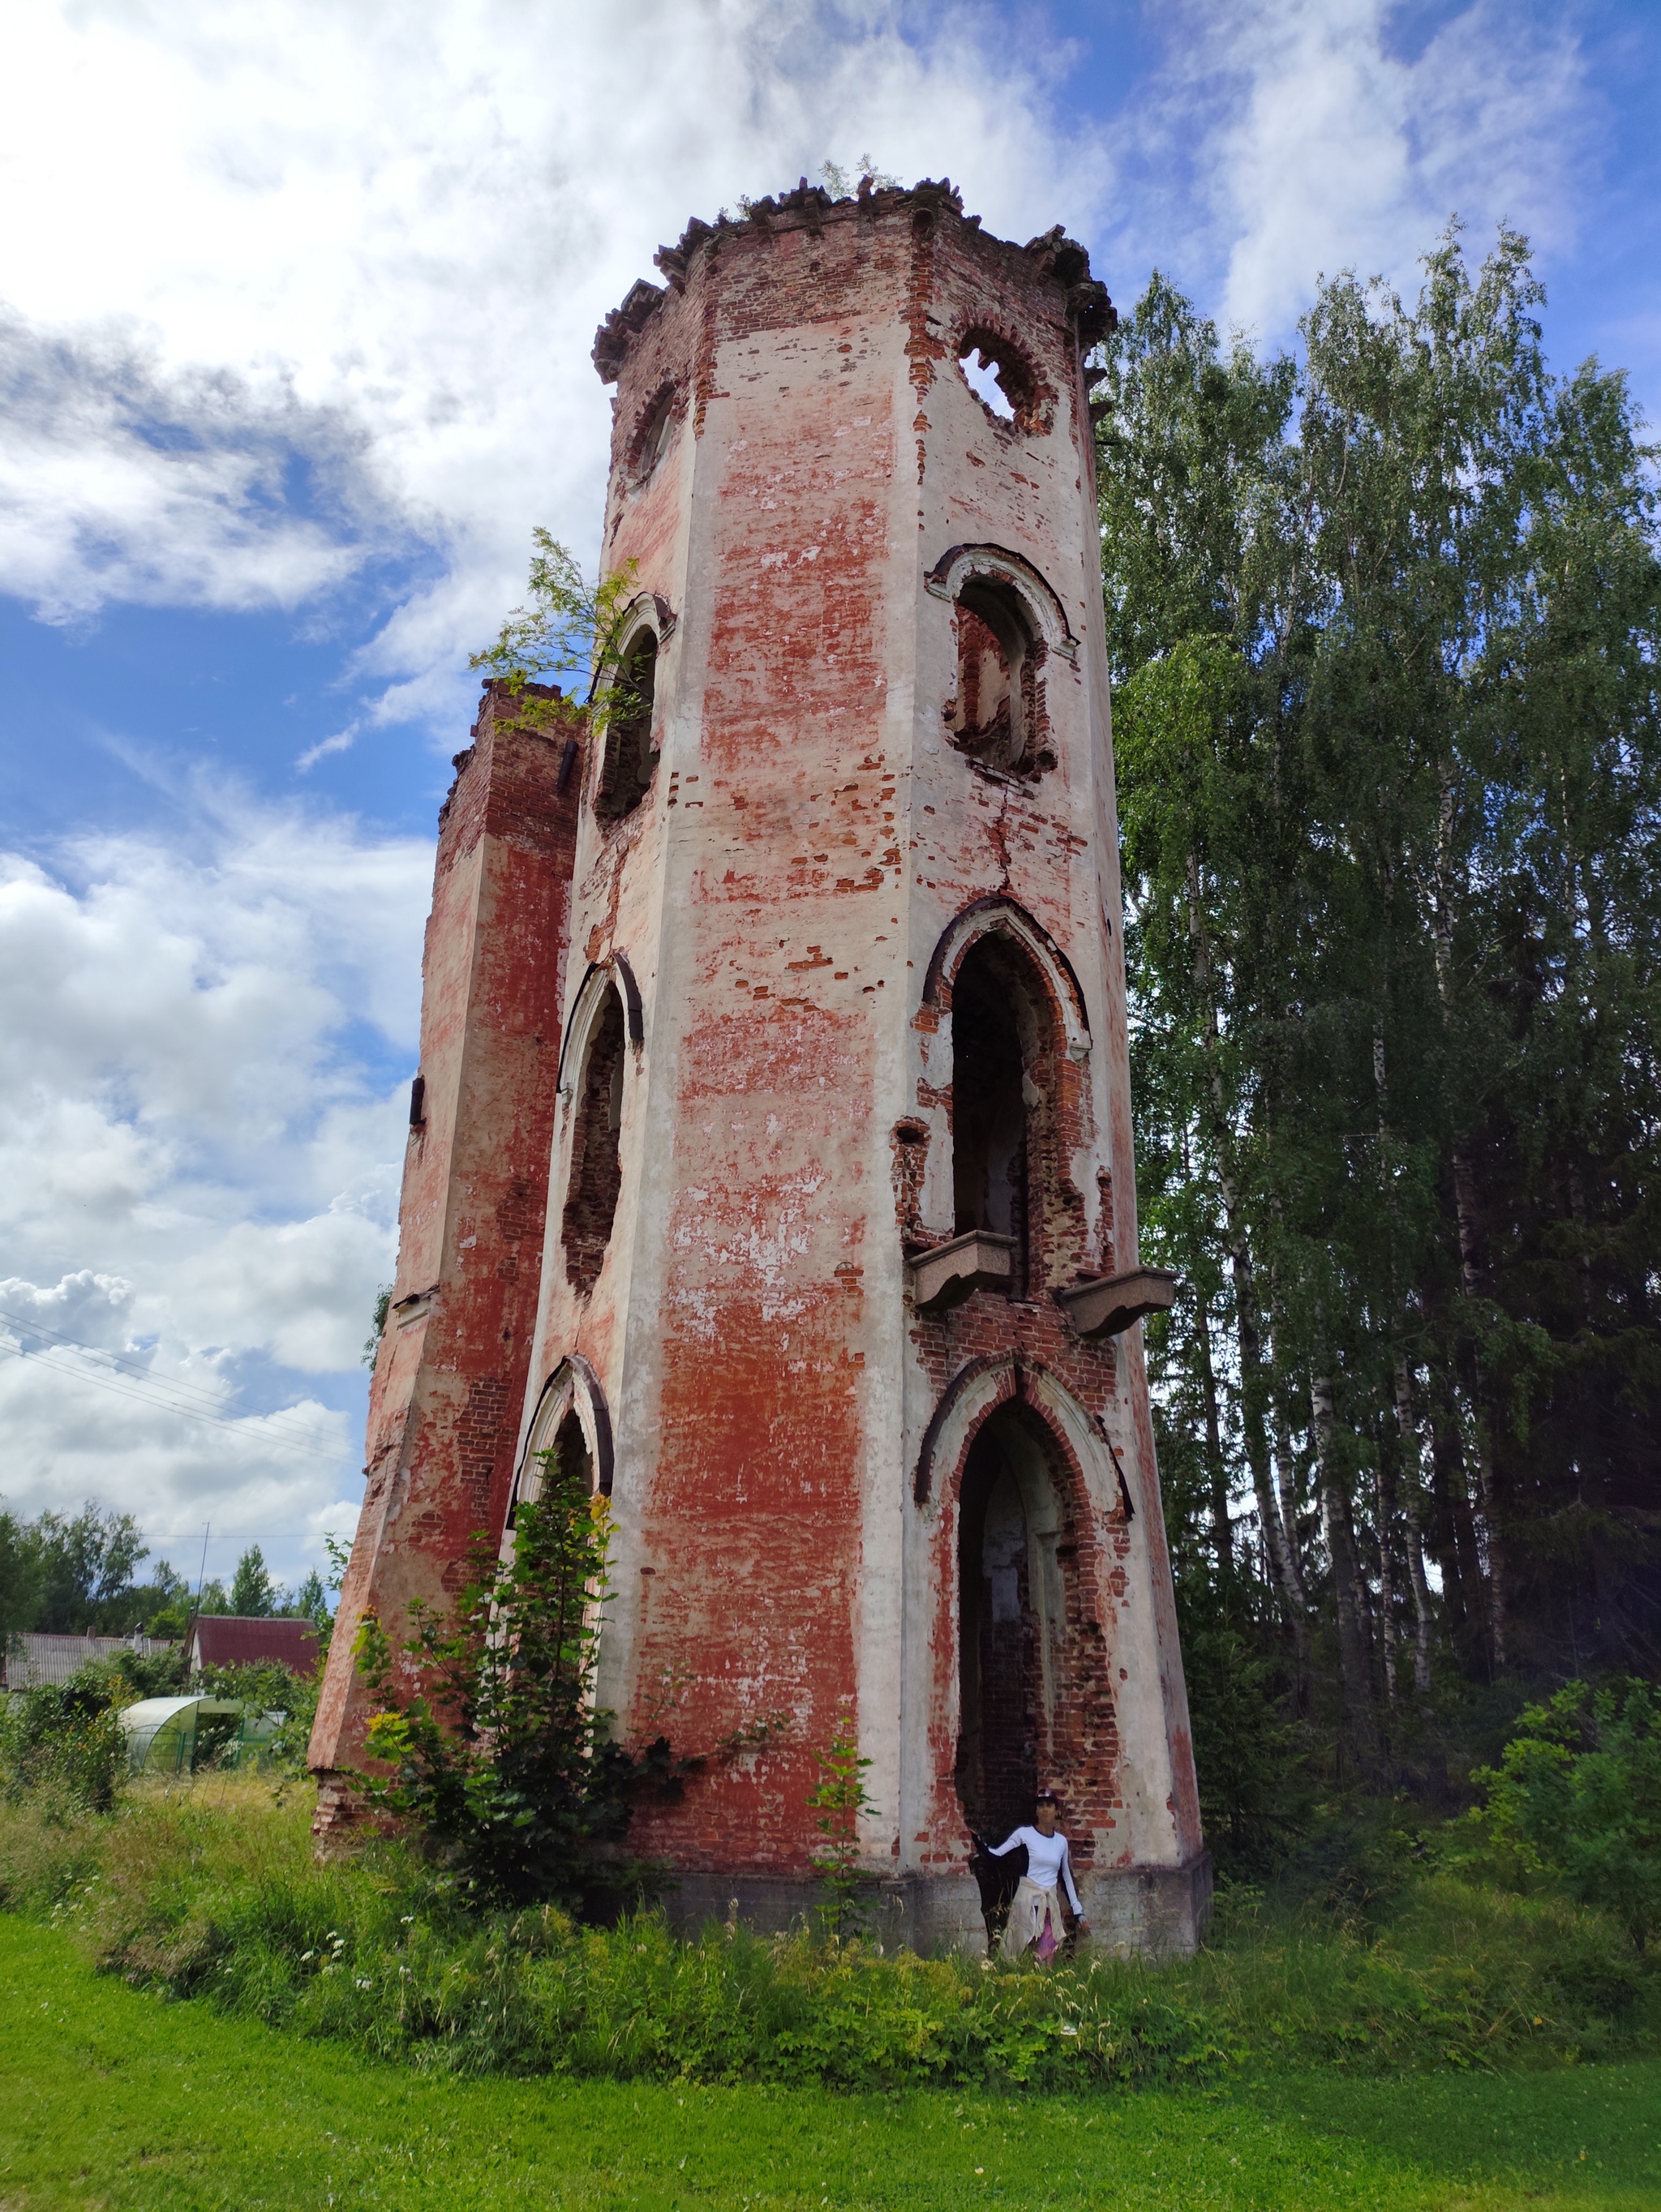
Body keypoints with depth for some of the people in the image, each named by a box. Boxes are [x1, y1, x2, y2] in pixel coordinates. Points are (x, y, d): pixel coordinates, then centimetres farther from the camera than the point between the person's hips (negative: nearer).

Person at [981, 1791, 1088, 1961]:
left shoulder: (1061, 1841, 9)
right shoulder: (1024, 1834, -3)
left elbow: (1067, 1878, 16)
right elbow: (997, 1853, -9)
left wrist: (1078, 1912, 15)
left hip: (1051, 1902, 4)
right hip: (1028, 1900, -4)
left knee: (1048, 1957, 1)